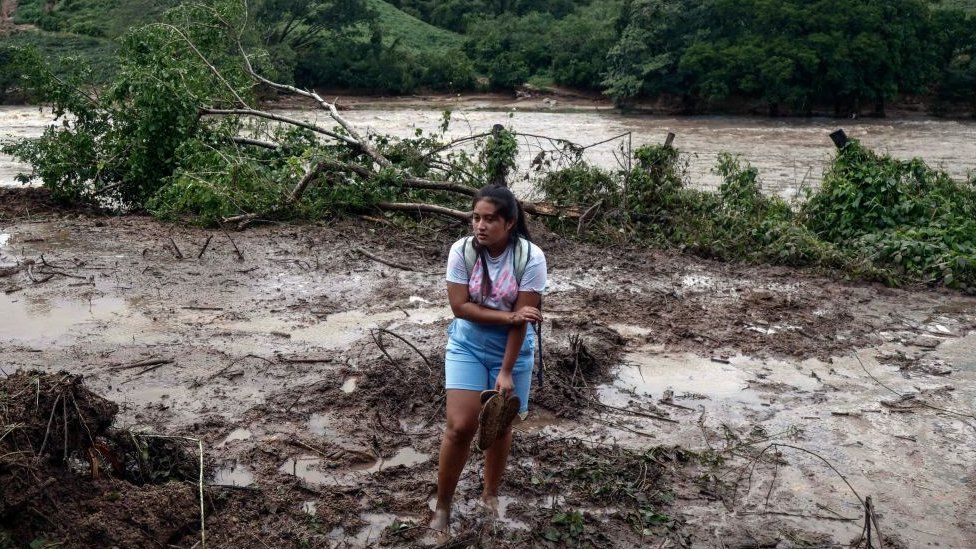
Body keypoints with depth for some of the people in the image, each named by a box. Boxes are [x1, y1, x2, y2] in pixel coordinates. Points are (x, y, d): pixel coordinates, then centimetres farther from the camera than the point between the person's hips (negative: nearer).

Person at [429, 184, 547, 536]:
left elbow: (521, 320, -19)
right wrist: (508, 316, -25)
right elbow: (460, 306, -16)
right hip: (467, 346, 0)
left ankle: (490, 495, 36)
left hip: (511, 350, 0)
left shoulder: (531, 258, -20)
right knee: (460, 426, -9)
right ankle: (443, 505, 10)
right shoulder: (462, 250, -15)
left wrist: (506, 372, -19)